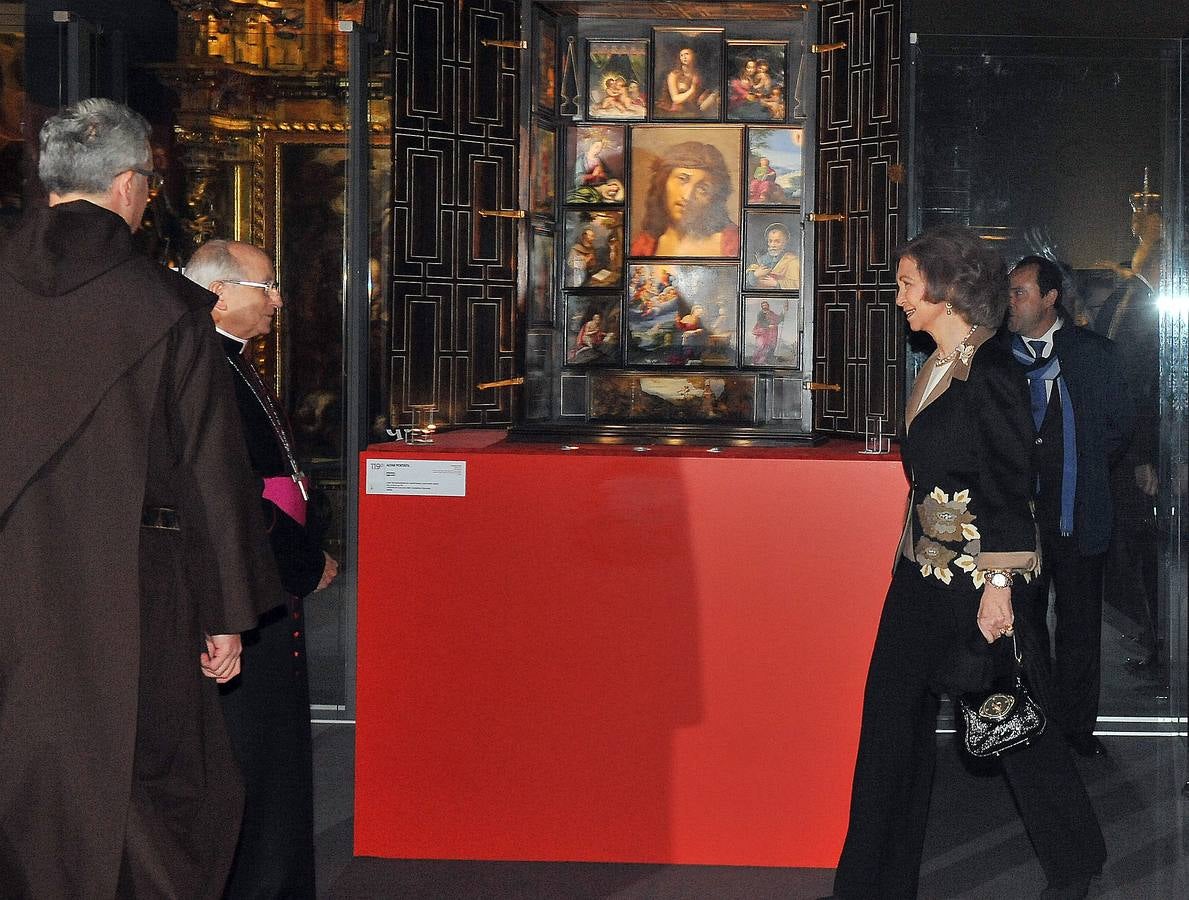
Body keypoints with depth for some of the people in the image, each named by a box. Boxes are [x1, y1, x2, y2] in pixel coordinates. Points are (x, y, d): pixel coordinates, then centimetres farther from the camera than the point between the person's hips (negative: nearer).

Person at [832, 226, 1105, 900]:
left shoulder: (991, 371, -16)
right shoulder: (939, 368, 10)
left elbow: (1010, 488, -18)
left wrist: (998, 587, -20)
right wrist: (912, 554, 19)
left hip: (977, 572, -9)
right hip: (924, 567, 9)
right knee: (894, 715, 9)